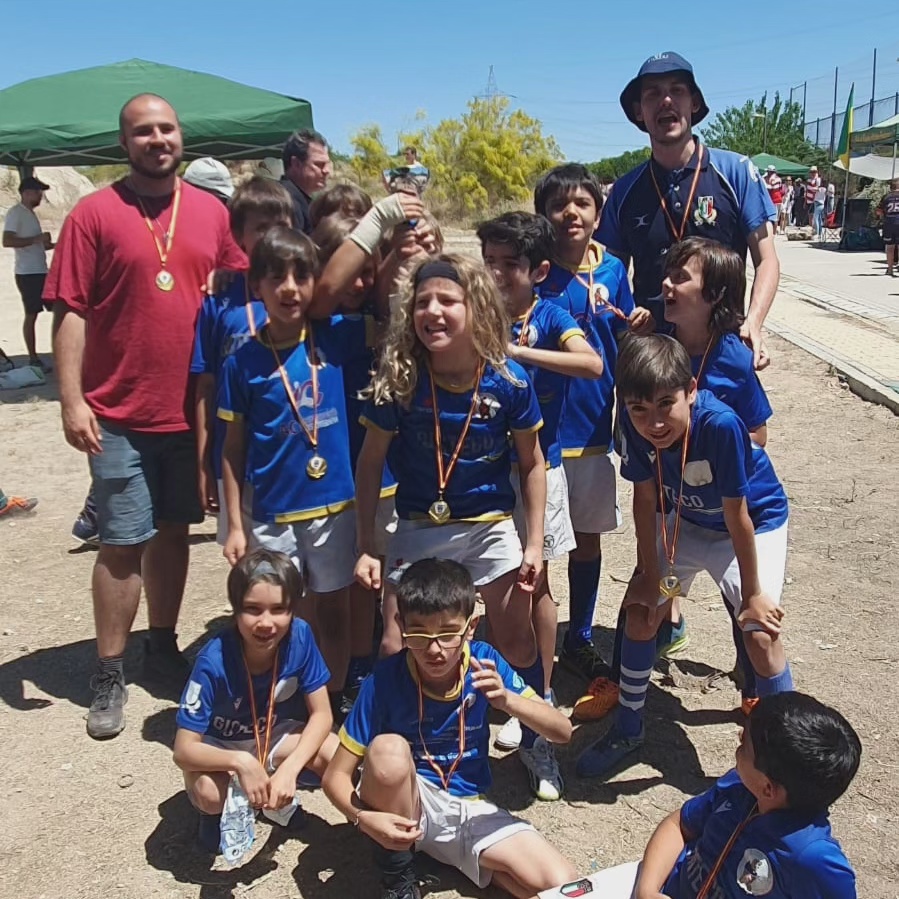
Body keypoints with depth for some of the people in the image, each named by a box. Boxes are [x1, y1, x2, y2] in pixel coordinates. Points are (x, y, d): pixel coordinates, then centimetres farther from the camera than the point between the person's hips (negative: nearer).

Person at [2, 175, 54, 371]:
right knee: (31, 315, -5)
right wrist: (37, 239, -23)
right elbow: (7, 241, -21)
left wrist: (53, 244, 15)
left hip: (40, 271, 9)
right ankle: (33, 359, 2)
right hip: (27, 273, -9)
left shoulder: (30, 214, 18)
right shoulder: (15, 213, -9)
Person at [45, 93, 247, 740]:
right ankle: (110, 675, 16)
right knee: (122, 543, 2)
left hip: (193, 408, 4)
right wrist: (72, 400, -13)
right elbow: (70, 313, -7)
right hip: (120, 414, -3)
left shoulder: (212, 212, 5)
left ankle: (163, 647, 32)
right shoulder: (94, 214, -5)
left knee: (173, 530, 15)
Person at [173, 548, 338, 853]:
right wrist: (241, 762, -45)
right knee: (208, 792, -35)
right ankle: (215, 810, 4)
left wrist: (289, 770, -33)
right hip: (219, 748, -3)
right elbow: (184, 750, -28)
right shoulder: (214, 661, -33)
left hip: (275, 735, 3)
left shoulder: (300, 636, -25)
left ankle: (277, 791, 9)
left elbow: (321, 714, -18)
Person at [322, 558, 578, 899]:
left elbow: (563, 731, -15)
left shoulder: (484, 662, -14)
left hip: (470, 808, 1)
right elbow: (336, 774, -14)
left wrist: (507, 700, -34)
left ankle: (463, 859, 5)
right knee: (388, 748, -35)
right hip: (405, 806, -1)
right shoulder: (384, 680, -20)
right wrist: (364, 818, -35)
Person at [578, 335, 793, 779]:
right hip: (683, 519, 4)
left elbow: (736, 516, -28)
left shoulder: (721, 424, -38)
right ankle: (627, 730, 23)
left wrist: (753, 593, -17)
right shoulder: (634, 423, -26)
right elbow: (645, 496, -12)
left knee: (761, 632, -15)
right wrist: (650, 572, -7)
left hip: (755, 523, -4)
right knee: (640, 611, 2)